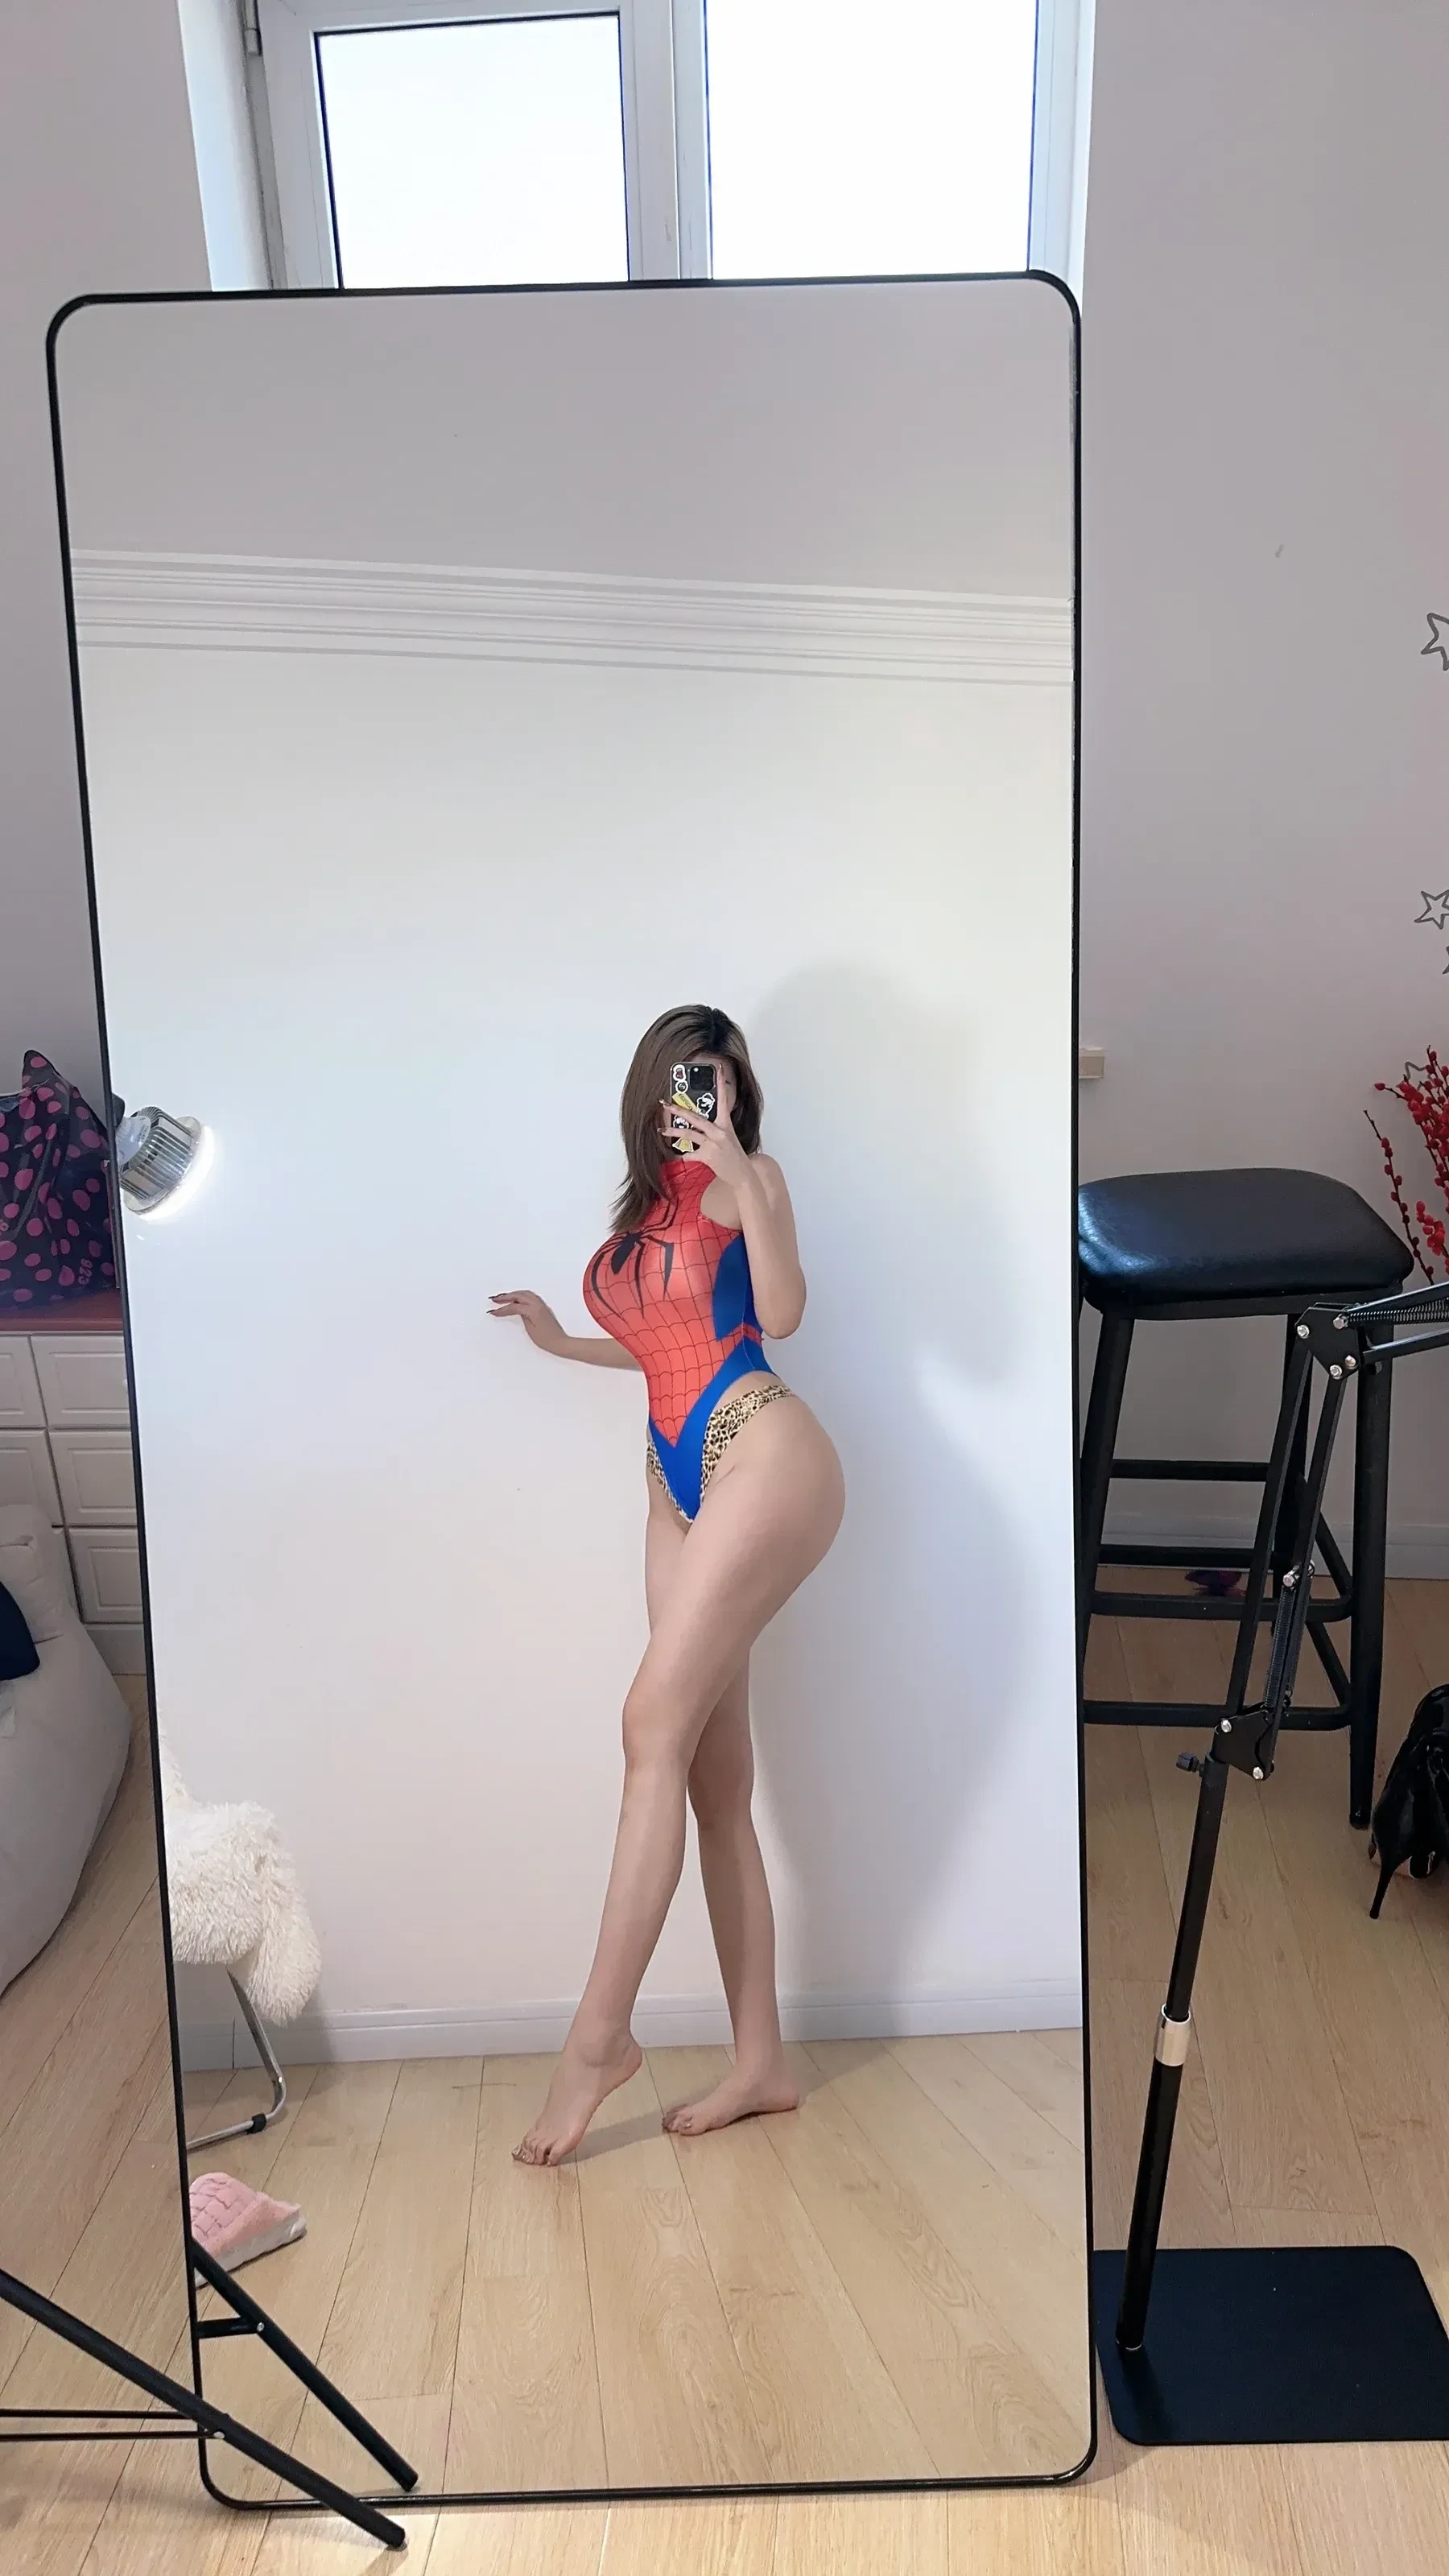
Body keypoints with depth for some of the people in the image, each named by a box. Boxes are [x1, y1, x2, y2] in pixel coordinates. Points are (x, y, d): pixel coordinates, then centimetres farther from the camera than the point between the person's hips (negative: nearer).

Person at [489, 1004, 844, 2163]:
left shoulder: (746, 1178, 0)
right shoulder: (644, 1203, 19)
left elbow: (781, 1314, -15)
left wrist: (739, 1181, -23)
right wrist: (565, 1344, 25)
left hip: (762, 1452, -7)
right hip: (681, 1481, 7)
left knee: (658, 1722, -15)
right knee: (716, 1778, 3)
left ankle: (601, 2028, -7)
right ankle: (761, 2062, 8)